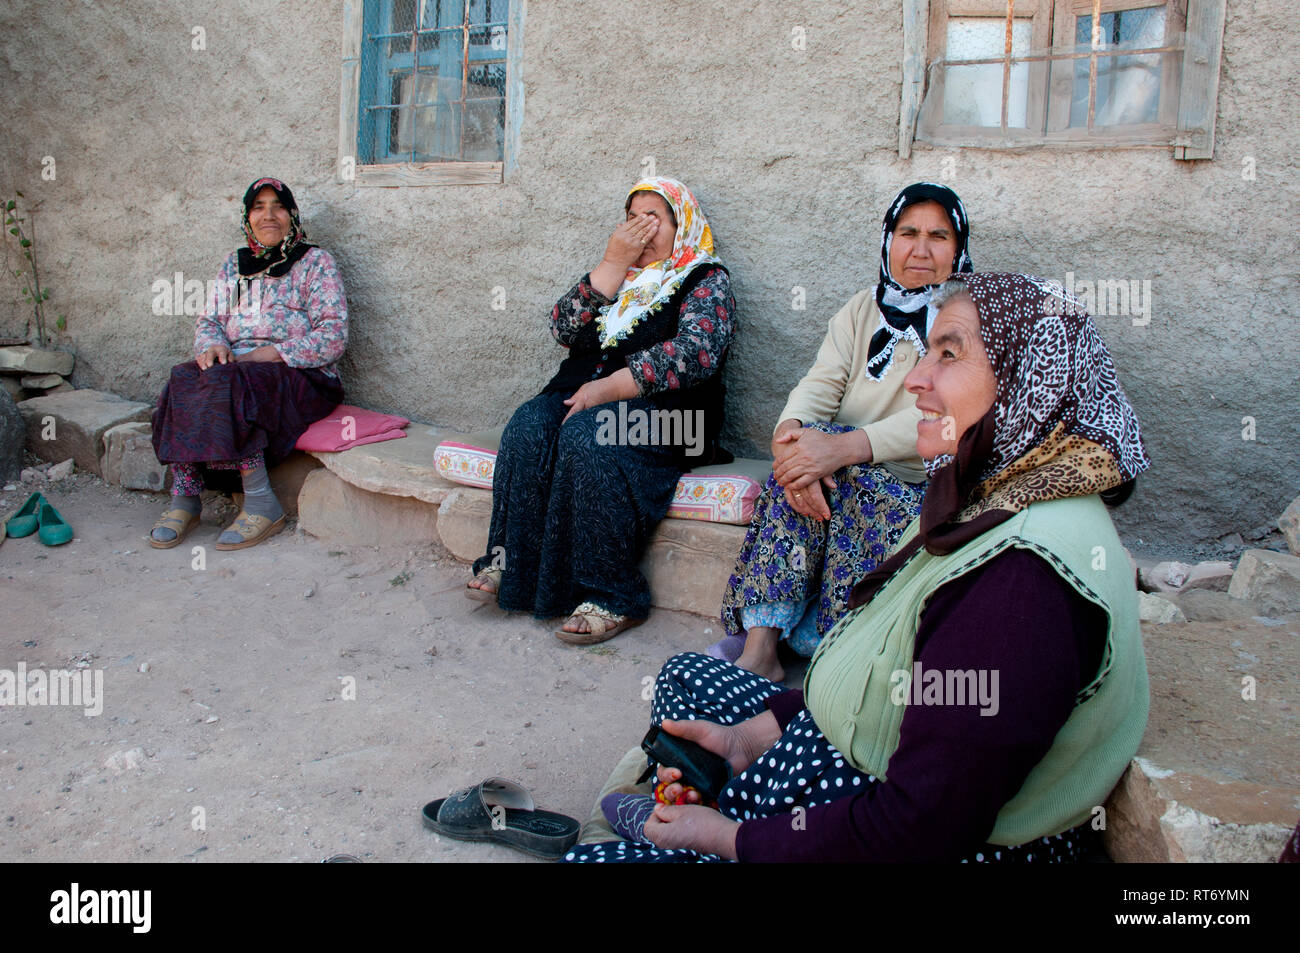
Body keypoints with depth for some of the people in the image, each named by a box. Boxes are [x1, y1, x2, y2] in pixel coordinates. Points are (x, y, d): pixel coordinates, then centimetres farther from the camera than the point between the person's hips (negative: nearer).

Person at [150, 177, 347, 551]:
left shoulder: (315, 262, 3)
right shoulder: (234, 264, 21)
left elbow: (332, 338, -7)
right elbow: (208, 320, 18)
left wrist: (264, 355, -15)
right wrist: (212, 345, -8)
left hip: (302, 378, -5)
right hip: (236, 369, 5)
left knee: (227, 384, -34)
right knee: (184, 380, -26)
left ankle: (261, 503, -29)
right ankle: (184, 499, -23)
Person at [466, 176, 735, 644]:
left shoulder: (706, 280, 6)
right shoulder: (617, 275, 24)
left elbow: (694, 354, -13)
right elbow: (563, 329, 8)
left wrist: (607, 388, -19)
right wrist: (613, 263, 1)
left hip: (661, 408, -5)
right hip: (581, 392, 6)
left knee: (587, 437, -34)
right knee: (528, 427, -24)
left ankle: (611, 595, -29)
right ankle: (510, 560, -20)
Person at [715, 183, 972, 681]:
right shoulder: (864, 309, 13)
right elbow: (822, 382, -2)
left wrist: (845, 446, -33)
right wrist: (790, 433, -27)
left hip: (927, 488, -4)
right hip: (855, 475, 4)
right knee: (809, 440, -28)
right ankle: (759, 645, -31)